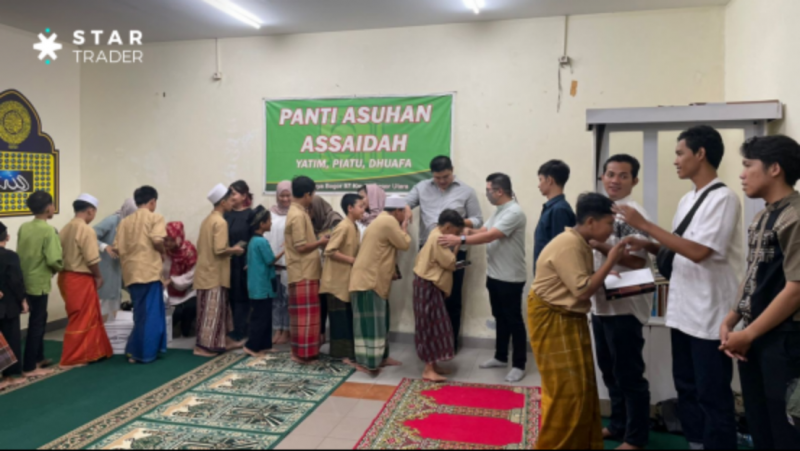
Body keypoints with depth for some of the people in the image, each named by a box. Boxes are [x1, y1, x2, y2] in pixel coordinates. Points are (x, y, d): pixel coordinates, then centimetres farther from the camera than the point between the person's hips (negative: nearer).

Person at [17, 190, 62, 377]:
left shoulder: (23, 228, 3)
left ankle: (38, 358, 33)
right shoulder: (49, 230, -17)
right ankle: (29, 368, 9)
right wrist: (59, 267, -1)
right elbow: (54, 260, -22)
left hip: (25, 281, 7)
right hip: (39, 283, -7)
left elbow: (20, 254, 8)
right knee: (36, 323, 2)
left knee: (38, 320, 21)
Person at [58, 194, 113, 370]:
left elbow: (63, 254, 8)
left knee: (90, 317, 19)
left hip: (67, 276, 8)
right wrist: (98, 276, -4)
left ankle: (90, 353, 29)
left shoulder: (66, 229, 8)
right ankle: (71, 360, 9)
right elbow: (92, 260, -19)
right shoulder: (87, 230, -16)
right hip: (81, 280, -8)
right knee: (81, 320, 3)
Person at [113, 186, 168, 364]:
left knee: (141, 313, 17)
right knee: (150, 314, 3)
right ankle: (145, 353, 7)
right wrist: (163, 252, 2)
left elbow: (117, 248, 7)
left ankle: (135, 351, 19)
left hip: (131, 273, 6)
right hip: (149, 270, -6)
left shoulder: (125, 221, 14)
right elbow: (157, 240, -17)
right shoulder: (155, 217, -2)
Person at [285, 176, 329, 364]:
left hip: (306, 271, 10)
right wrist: (320, 242, -8)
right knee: (305, 313, -4)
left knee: (304, 313, 15)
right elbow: (301, 246, -20)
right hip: (303, 273, -10)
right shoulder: (298, 215, -17)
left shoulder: (299, 212, 14)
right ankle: (302, 352, 2)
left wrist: (317, 240, 11)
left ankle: (302, 350, 23)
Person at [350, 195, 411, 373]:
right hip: (370, 279, -11)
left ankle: (380, 357, 22)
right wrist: (404, 228, 5)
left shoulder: (383, 220, 20)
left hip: (373, 278, 11)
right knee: (371, 322, -7)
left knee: (379, 320, 15)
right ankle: (369, 362, -4)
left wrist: (401, 228, 16)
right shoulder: (389, 222, -13)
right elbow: (404, 244, -7)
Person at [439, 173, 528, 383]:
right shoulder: (499, 211, 13)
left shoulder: (514, 212, -21)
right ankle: (501, 357, 30)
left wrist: (460, 240, -27)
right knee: (500, 318, 18)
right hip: (494, 275, 9)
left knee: (514, 320, 1)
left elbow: (490, 236, -28)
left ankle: (519, 365, 12)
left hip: (511, 278, -9)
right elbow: (483, 232, 10)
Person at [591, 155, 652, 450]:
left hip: (625, 306, -9)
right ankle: (618, 426, 33)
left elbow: (637, 260, -20)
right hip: (601, 304, 9)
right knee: (609, 370, 18)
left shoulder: (634, 213, -13)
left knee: (629, 374, 3)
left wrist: (601, 246, -25)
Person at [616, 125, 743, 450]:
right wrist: (649, 246, -2)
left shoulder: (723, 198, -14)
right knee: (687, 389, 18)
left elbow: (698, 252, -24)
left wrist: (644, 225, -21)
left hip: (710, 315, -8)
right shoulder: (687, 200, 11)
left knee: (712, 395, 4)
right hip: (683, 310, 8)